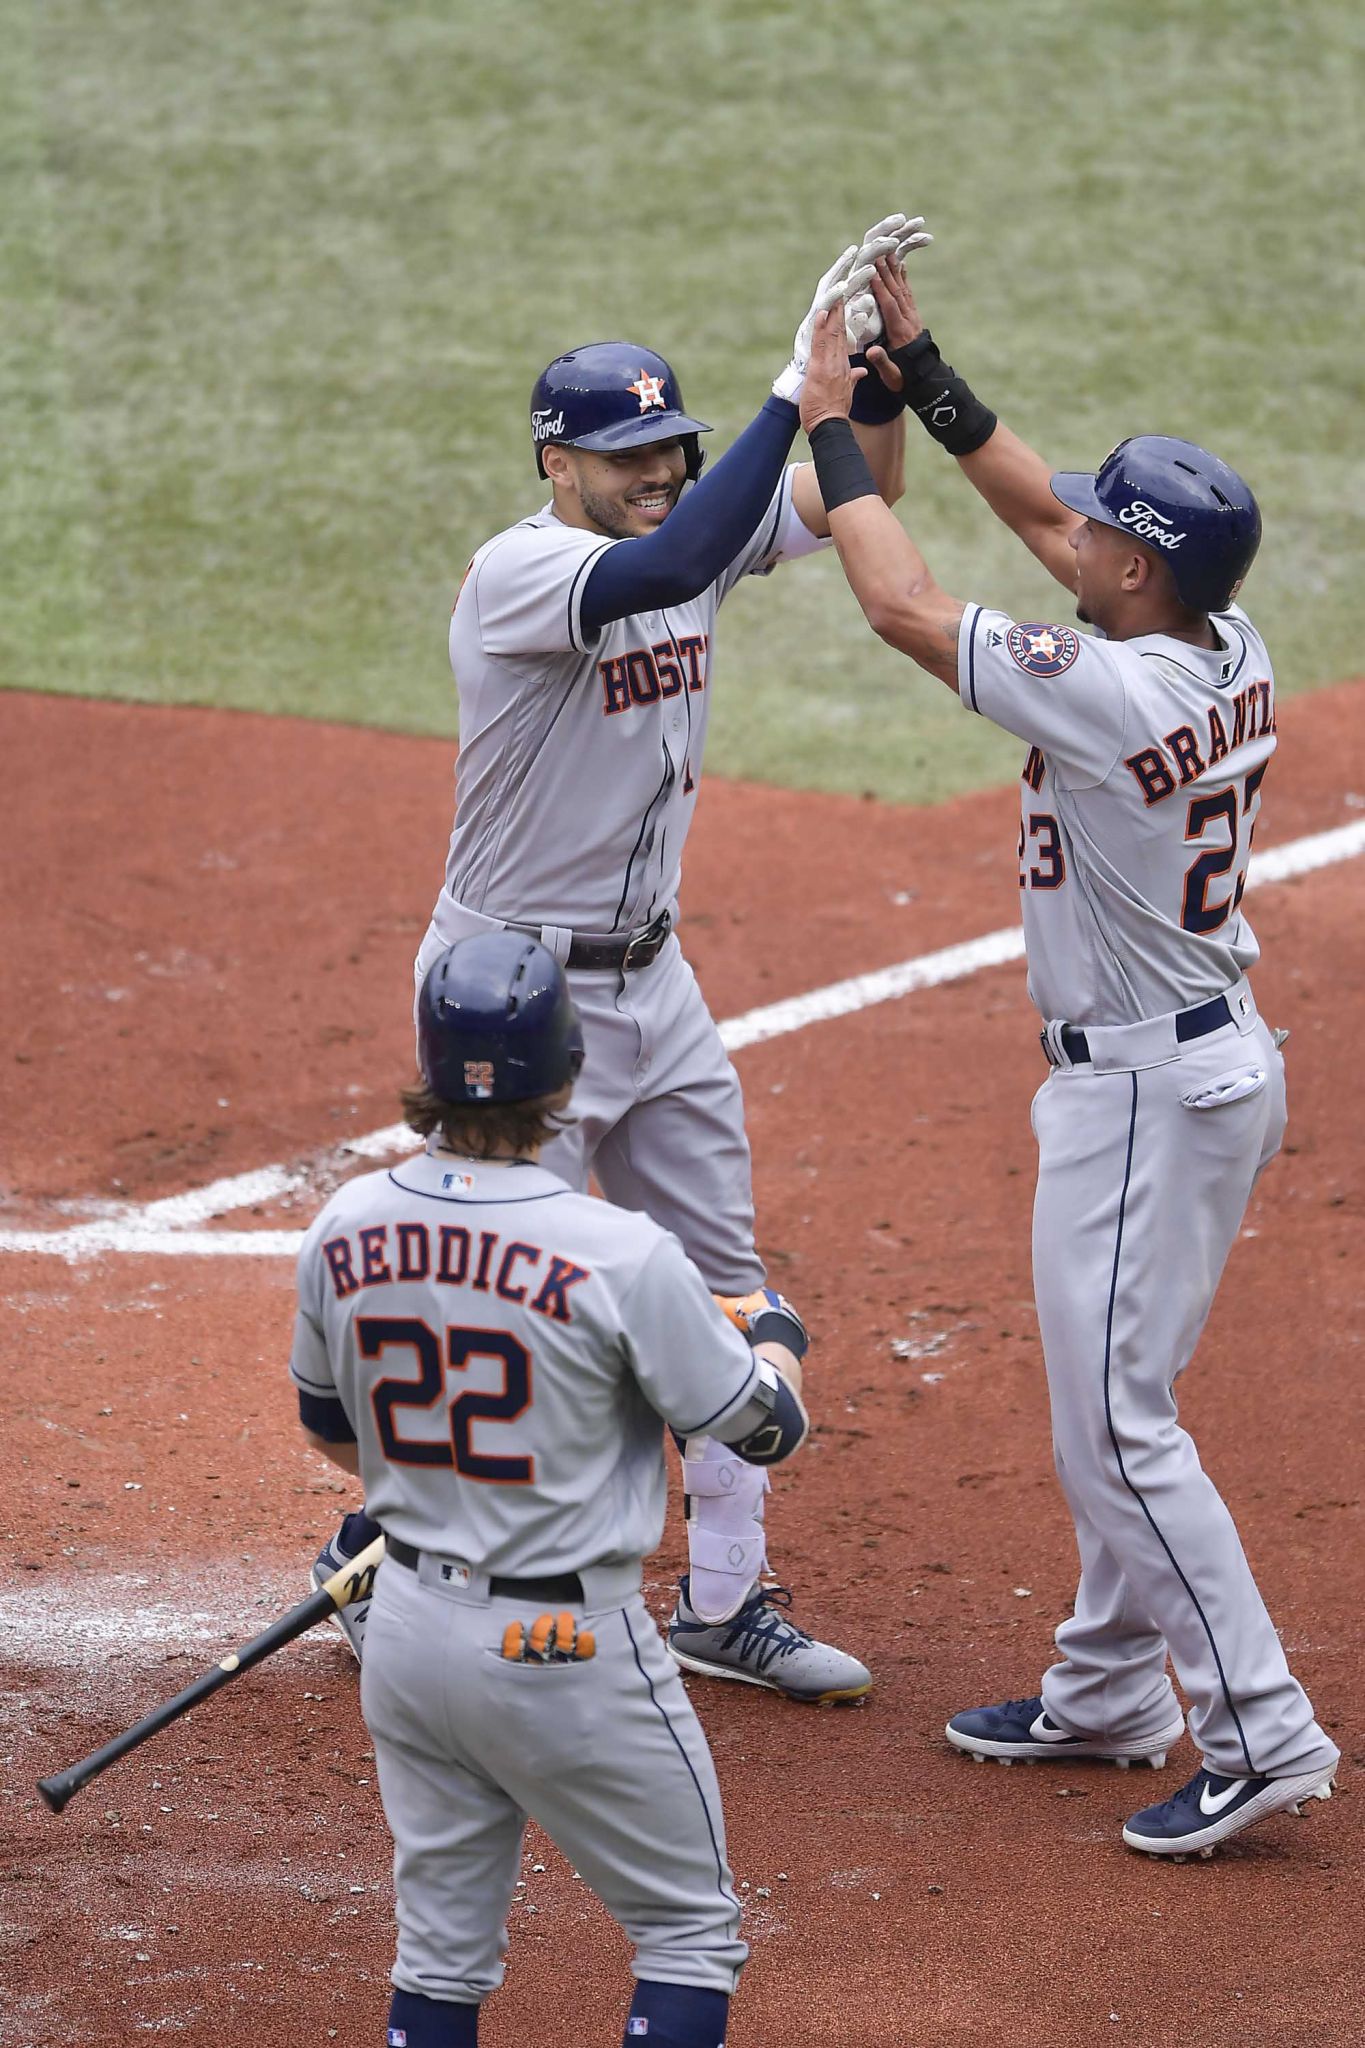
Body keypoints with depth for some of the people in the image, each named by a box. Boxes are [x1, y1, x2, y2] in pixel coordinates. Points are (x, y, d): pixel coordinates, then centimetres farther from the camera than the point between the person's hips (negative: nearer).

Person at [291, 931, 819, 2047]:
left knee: (442, 1945, 17)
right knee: (690, 1931, 12)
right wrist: (778, 1334, 13)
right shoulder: (622, 1255, -22)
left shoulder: (346, 1230, -6)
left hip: (408, 1630, 5)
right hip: (567, 1655, -5)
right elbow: (767, 1429, -9)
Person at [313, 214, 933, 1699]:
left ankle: (723, 1603, 19)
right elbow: (666, 569, -40)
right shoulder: (517, 574, -22)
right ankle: (375, 1555, 19)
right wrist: (796, 385, -41)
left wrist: (882, 351, -19)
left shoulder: (696, 530, 2)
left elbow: (857, 491, 0)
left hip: (651, 977, 8)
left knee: (719, 1288, 10)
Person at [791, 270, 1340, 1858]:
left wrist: (831, 428, -9)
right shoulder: (1227, 652, 0)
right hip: (1212, 1060, 10)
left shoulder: (1116, 694, -25)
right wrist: (923, 374, 12)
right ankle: (1108, 1691, 31)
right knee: (1100, 1398, 20)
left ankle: (1259, 1732, -5)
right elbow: (1037, 513, 14)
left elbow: (903, 607, -20)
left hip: (1146, 1087, -10)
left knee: (1117, 1417, -6)